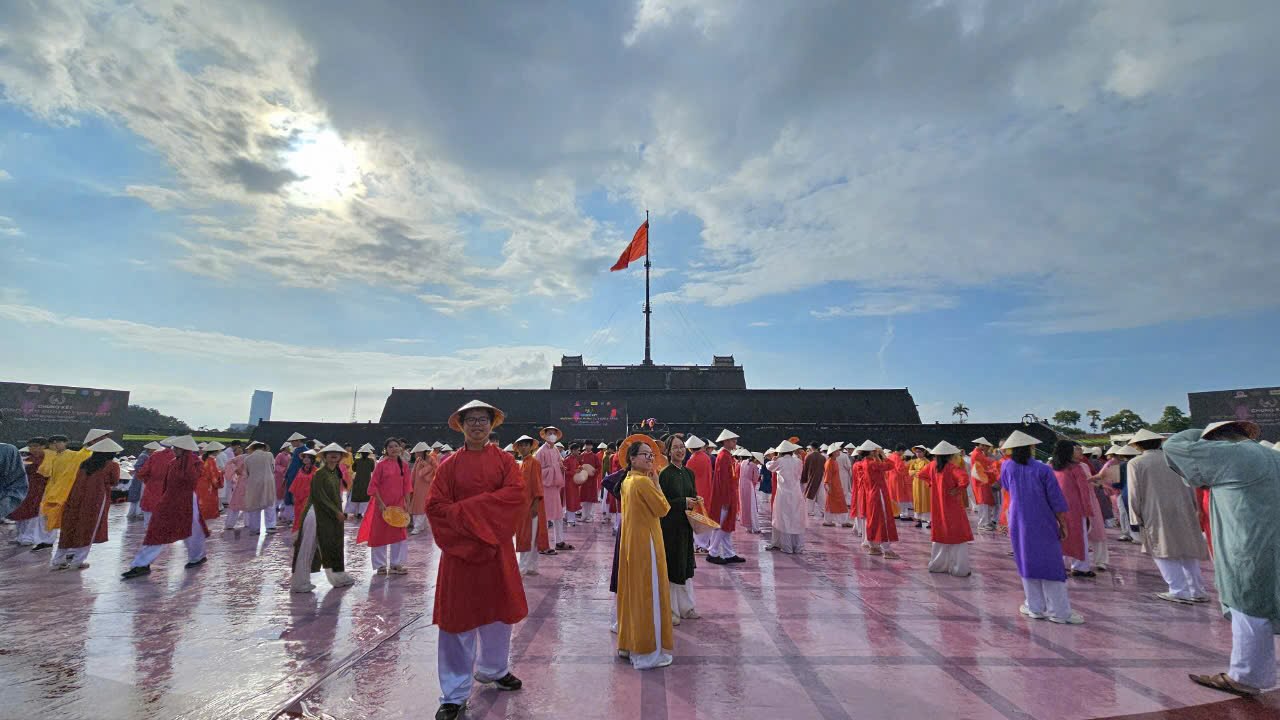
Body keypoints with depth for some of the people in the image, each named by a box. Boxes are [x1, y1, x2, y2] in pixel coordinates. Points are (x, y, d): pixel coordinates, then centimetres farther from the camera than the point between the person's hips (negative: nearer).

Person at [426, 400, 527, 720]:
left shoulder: (504, 460, 1)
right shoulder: (449, 465, -1)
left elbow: (515, 494, -13)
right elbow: (435, 505, -6)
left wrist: (467, 508, -17)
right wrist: (469, 522, -18)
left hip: (497, 548, 2)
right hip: (459, 549, -1)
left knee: (498, 610, 15)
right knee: (458, 617, 4)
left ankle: (493, 669, 40)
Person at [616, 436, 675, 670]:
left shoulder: (627, 480, 8)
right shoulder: (643, 481, -20)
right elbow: (663, 508, -16)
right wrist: (656, 482, -8)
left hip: (631, 541, 9)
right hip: (646, 543, -9)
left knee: (633, 592, 17)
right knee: (649, 595, 2)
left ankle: (629, 644, 29)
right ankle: (648, 652, 13)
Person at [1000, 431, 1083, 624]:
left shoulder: (1007, 467, -4)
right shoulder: (1043, 470, -10)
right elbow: (1056, 502, -6)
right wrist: (1063, 525, 4)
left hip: (1019, 525, 1)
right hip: (1044, 525, -1)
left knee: (1028, 564, 9)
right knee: (1051, 565, 5)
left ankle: (1035, 608, 15)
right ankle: (1059, 612, 9)